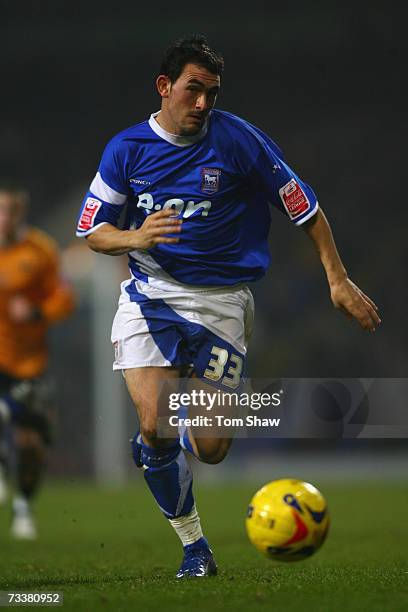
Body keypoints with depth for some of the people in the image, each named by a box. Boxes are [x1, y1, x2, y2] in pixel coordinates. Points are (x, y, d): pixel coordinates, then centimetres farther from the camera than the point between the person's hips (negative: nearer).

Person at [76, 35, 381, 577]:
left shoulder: (240, 140, -5)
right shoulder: (126, 149, 1)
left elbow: (305, 208, 4)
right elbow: (92, 232, 6)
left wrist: (338, 280, 1)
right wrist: (136, 237, -16)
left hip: (221, 298, -1)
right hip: (151, 293, 1)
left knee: (210, 450, -6)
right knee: (155, 427, -17)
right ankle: (193, 544, 5)